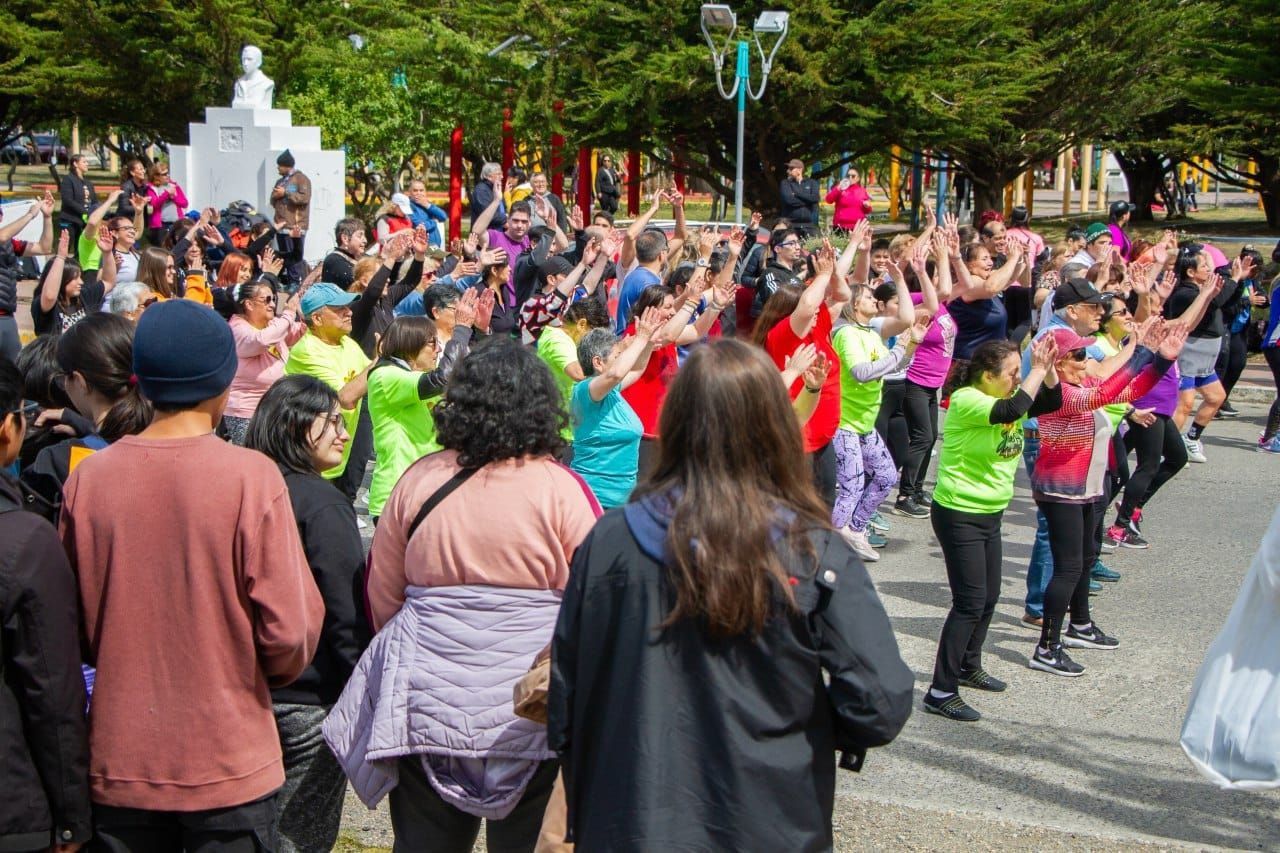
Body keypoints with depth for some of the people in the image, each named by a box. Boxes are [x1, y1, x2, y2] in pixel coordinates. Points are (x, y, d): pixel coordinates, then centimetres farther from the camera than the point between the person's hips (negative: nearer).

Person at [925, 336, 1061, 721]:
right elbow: (1010, 411, -37)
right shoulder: (965, 400, -21)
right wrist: (1038, 370, -27)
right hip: (959, 516, -9)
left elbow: (1052, 402, 3)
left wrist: (1048, 368, -13)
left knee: (989, 598, 20)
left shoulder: (1006, 396, 5)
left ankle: (968, 667, 39)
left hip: (990, 514, 9)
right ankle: (940, 692, -6)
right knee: (969, 603, -10)